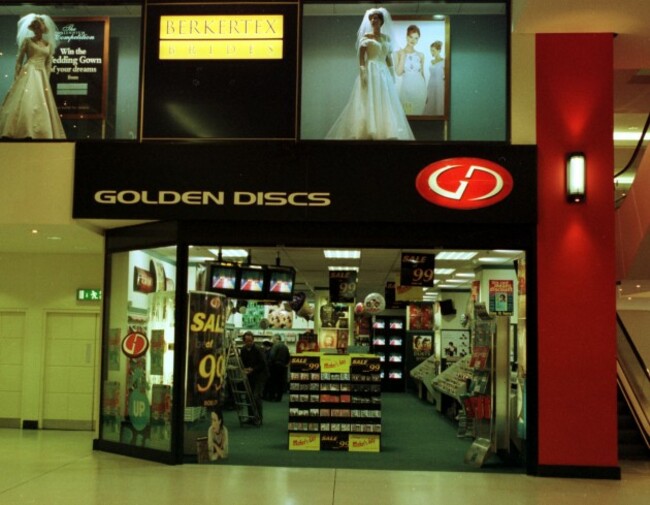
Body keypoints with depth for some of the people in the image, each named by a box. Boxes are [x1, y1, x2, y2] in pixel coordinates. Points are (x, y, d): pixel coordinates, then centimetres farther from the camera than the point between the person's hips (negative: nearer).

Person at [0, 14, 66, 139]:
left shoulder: (49, 44, 13)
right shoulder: (27, 41, 5)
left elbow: (48, 64, 13)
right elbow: (19, 60, 3)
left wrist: (46, 79, 5)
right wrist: (17, 76, -6)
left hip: (41, 76, 4)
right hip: (27, 74, -3)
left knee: (41, 104, 1)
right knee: (24, 102, -12)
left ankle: (40, 133, 5)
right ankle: (22, 132, -12)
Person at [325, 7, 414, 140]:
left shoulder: (386, 38, 15)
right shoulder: (365, 37, 2)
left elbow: (389, 57, 16)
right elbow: (361, 56, -5)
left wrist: (392, 74, 9)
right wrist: (363, 72, -17)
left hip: (384, 73, 5)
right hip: (370, 72, -5)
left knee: (385, 105, 1)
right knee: (369, 103, -10)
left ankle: (385, 133, 2)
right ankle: (368, 132, -11)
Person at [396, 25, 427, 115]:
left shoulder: (421, 55, 7)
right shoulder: (400, 53, 1)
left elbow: (422, 73, 13)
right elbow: (399, 72, -9)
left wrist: (426, 92, 12)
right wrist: (403, 56, -11)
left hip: (420, 88, 2)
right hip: (406, 87, -2)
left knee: (418, 111, 2)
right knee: (406, 112, -3)